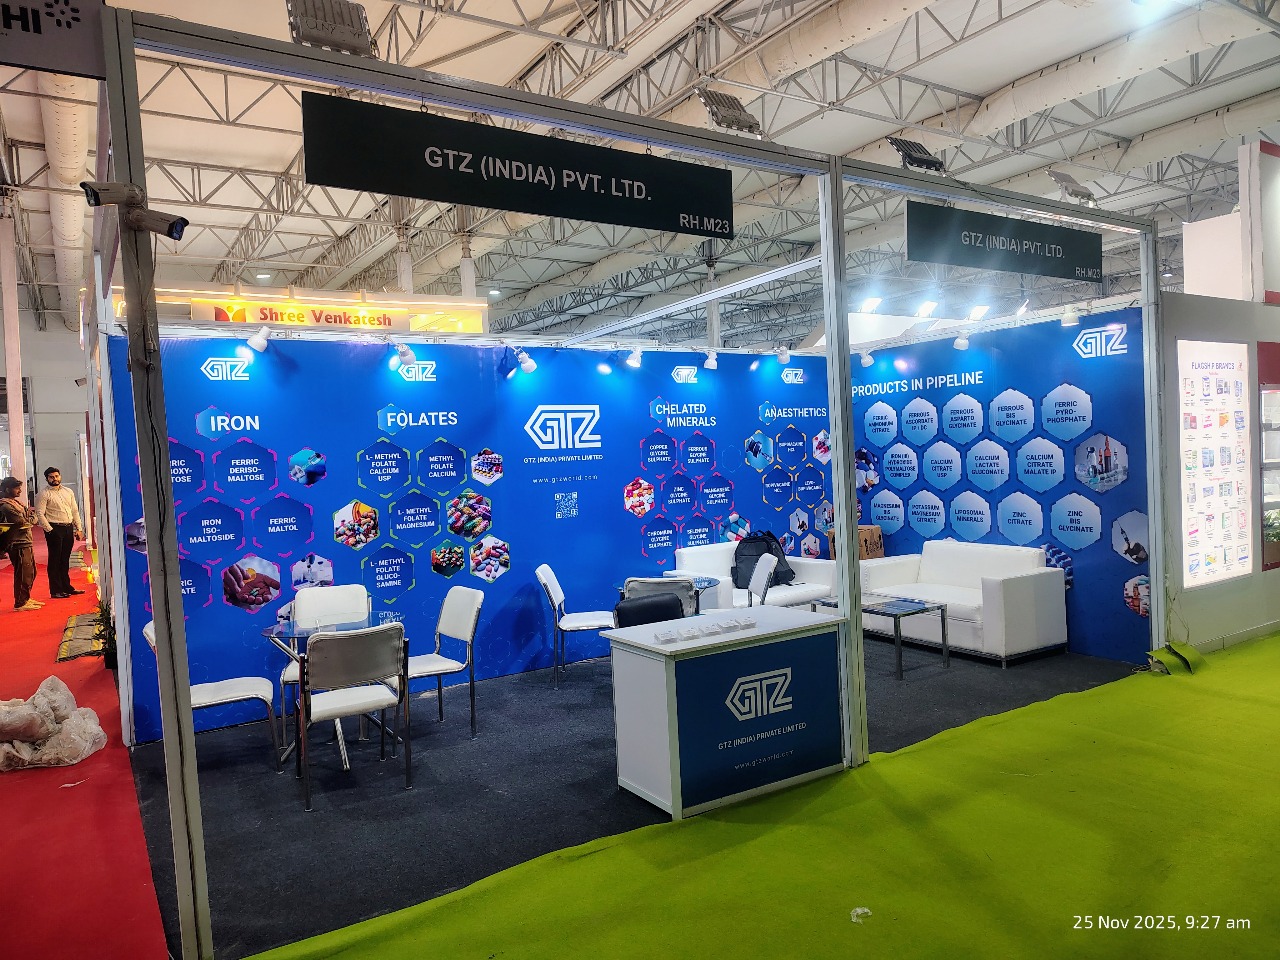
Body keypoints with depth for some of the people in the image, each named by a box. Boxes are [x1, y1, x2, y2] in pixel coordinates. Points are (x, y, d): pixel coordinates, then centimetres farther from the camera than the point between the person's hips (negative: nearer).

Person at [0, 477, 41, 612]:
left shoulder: (17, 502, 16)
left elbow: (34, 520, 15)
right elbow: (24, 523, -18)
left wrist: (30, 514, -5)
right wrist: (30, 514, 1)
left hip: (26, 543, 10)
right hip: (17, 544, -10)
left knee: (31, 572, 18)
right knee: (23, 574, -6)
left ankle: (26, 599, 29)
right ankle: (20, 603, 1)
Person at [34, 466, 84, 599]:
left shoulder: (68, 492, 14)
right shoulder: (43, 494, -5)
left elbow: (75, 511, 15)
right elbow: (40, 514, -10)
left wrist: (79, 528, 8)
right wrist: (49, 530, -15)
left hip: (69, 528, 6)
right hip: (54, 529, -6)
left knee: (65, 560, 13)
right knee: (55, 561, -1)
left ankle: (66, 587, 21)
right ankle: (56, 591, 5)